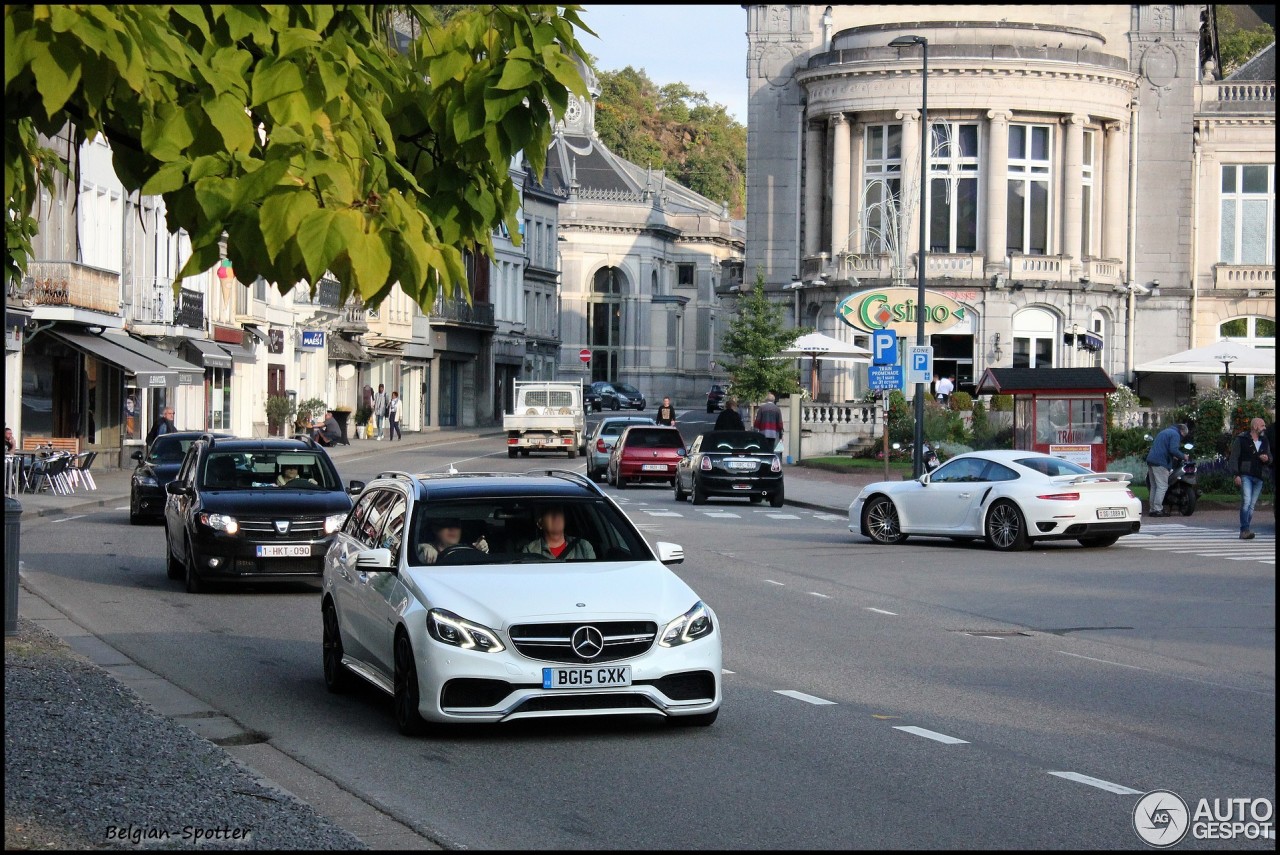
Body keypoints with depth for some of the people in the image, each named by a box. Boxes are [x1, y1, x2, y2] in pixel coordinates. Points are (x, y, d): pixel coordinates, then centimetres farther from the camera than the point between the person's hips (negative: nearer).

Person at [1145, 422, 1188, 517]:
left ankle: (1152, 509, 13)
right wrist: (1183, 456, -3)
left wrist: (1172, 457, 29)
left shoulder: (1164, 431, 26)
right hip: (1160, 462, -9)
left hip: (1151, 460, 9)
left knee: (1154, 487, 12)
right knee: (1162, 486, -9)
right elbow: (1173, 450, -17)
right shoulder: (1175, 435, -4)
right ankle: (1158, 509, -15)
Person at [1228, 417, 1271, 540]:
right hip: (1245, 475, -6)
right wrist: (1236, 474, -13)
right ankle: (1245, 529, -21)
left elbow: (1270, 458, 26)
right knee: (1246, 502, -18)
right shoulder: (1242, 439, 0)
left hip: (1259, 477, 6)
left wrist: (1267, 459, 1)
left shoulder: (1264, 441, 17)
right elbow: (1233, 458, -4)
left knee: (1252, 505, 5)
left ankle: (1244, 532, 9)